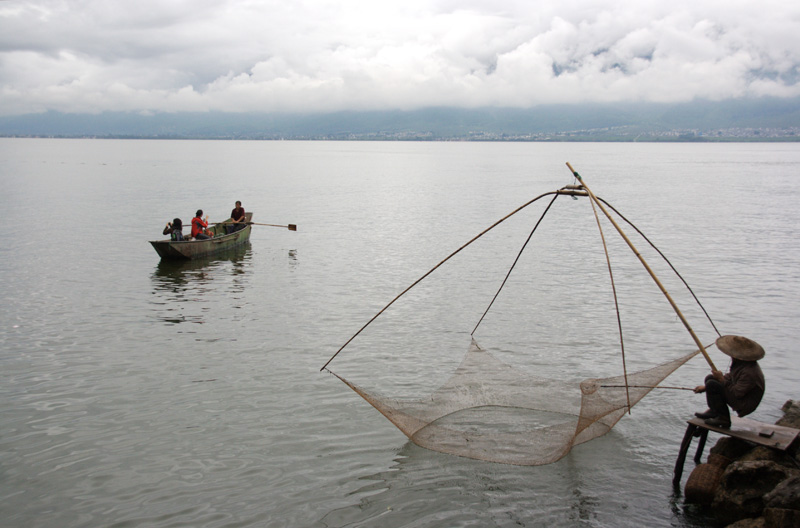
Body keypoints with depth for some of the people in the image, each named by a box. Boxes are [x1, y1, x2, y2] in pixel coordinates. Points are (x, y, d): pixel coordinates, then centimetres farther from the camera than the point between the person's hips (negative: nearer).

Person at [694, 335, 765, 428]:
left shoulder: (749, 372, -30)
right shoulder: (741, 363, 1)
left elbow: (737, 394, -29)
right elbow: (730, 377, 13)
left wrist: (722, 380, -18)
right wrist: (705, 387, 10)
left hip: (744, 406, -10)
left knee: (711, 384, -24)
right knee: (710, 378, 10)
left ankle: (723, 419, -13)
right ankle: (714, 411, 11)